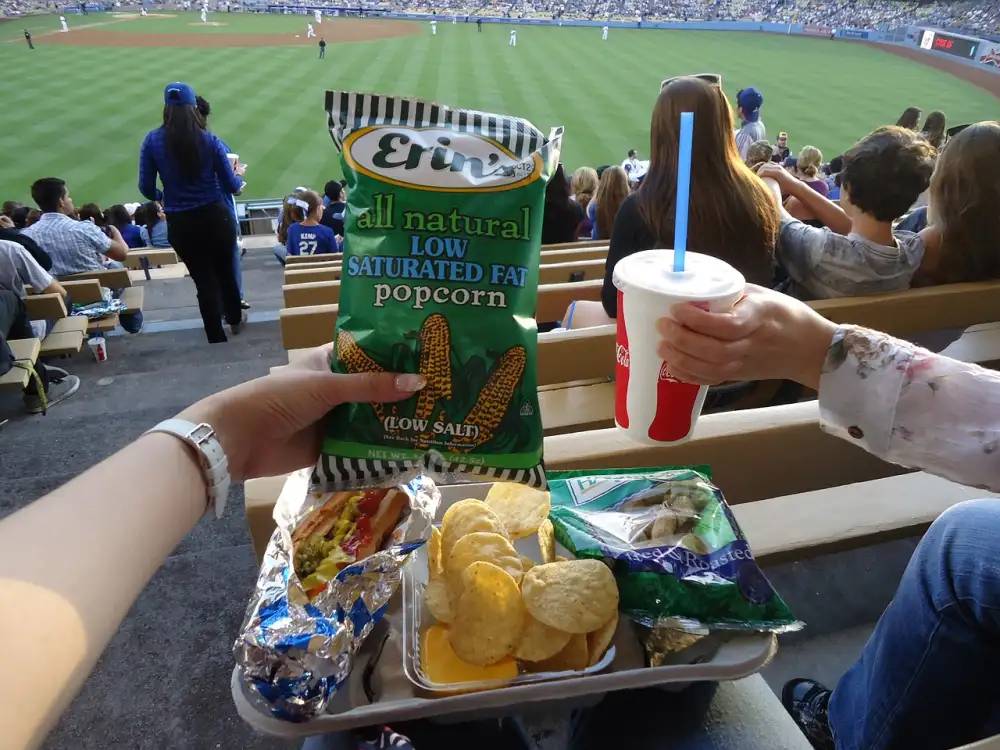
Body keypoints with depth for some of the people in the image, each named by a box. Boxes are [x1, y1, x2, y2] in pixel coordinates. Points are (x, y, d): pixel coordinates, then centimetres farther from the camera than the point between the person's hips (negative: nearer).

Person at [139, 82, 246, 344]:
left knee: (203, 279, 12)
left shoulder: (152, 140, -5)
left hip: (179, 223, 1)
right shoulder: (209, 139, -8)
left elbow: (146, 188, -3)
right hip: (215, 216, 0)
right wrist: (239, 175, 17)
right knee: (225, 270, 22)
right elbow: (231, 186, -5)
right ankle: (235, 319, 43)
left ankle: (217, 338, 21)